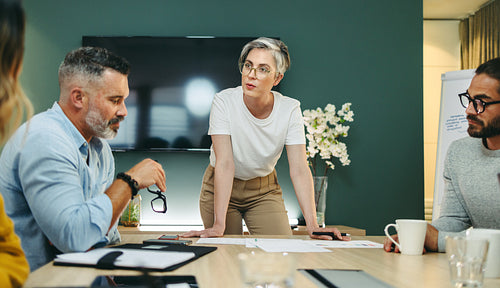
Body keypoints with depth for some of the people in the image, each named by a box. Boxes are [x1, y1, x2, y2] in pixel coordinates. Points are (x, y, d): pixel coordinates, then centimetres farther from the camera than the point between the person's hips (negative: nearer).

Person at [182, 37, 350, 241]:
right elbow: (225, 163, -29)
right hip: (220, 188, -1)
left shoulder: (290, 109, -18)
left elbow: (299, 169, -22)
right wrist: (219, 225, -37)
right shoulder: (224, 101, -23)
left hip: (264, 189, 2)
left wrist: (312, 226, -32)